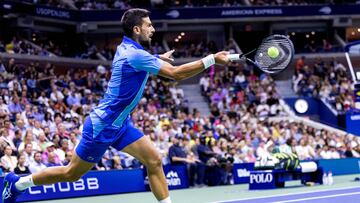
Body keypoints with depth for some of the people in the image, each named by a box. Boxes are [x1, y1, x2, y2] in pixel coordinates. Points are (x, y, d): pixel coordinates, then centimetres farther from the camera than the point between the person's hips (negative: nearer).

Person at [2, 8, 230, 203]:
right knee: (71, 174, 5)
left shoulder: (126, 48, 5)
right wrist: (211, 60, -27)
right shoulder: (135, 55, -24)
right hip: (102, 126, -9)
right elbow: (176, 73, -28)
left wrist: (157, 58, 25)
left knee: (154, 160, -5)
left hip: (120, 123, 9)